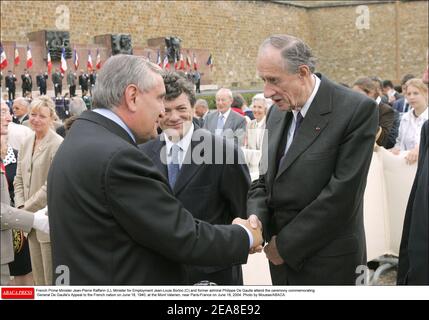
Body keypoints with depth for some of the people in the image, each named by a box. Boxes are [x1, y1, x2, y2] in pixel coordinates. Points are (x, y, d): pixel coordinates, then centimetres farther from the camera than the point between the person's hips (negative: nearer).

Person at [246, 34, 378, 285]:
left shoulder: (357, 110, -15)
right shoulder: (277, 112, 6)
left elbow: (342, 193, -19)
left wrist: (287, 245, -14)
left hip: (328, 265, -5)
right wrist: (256, 216, -9)